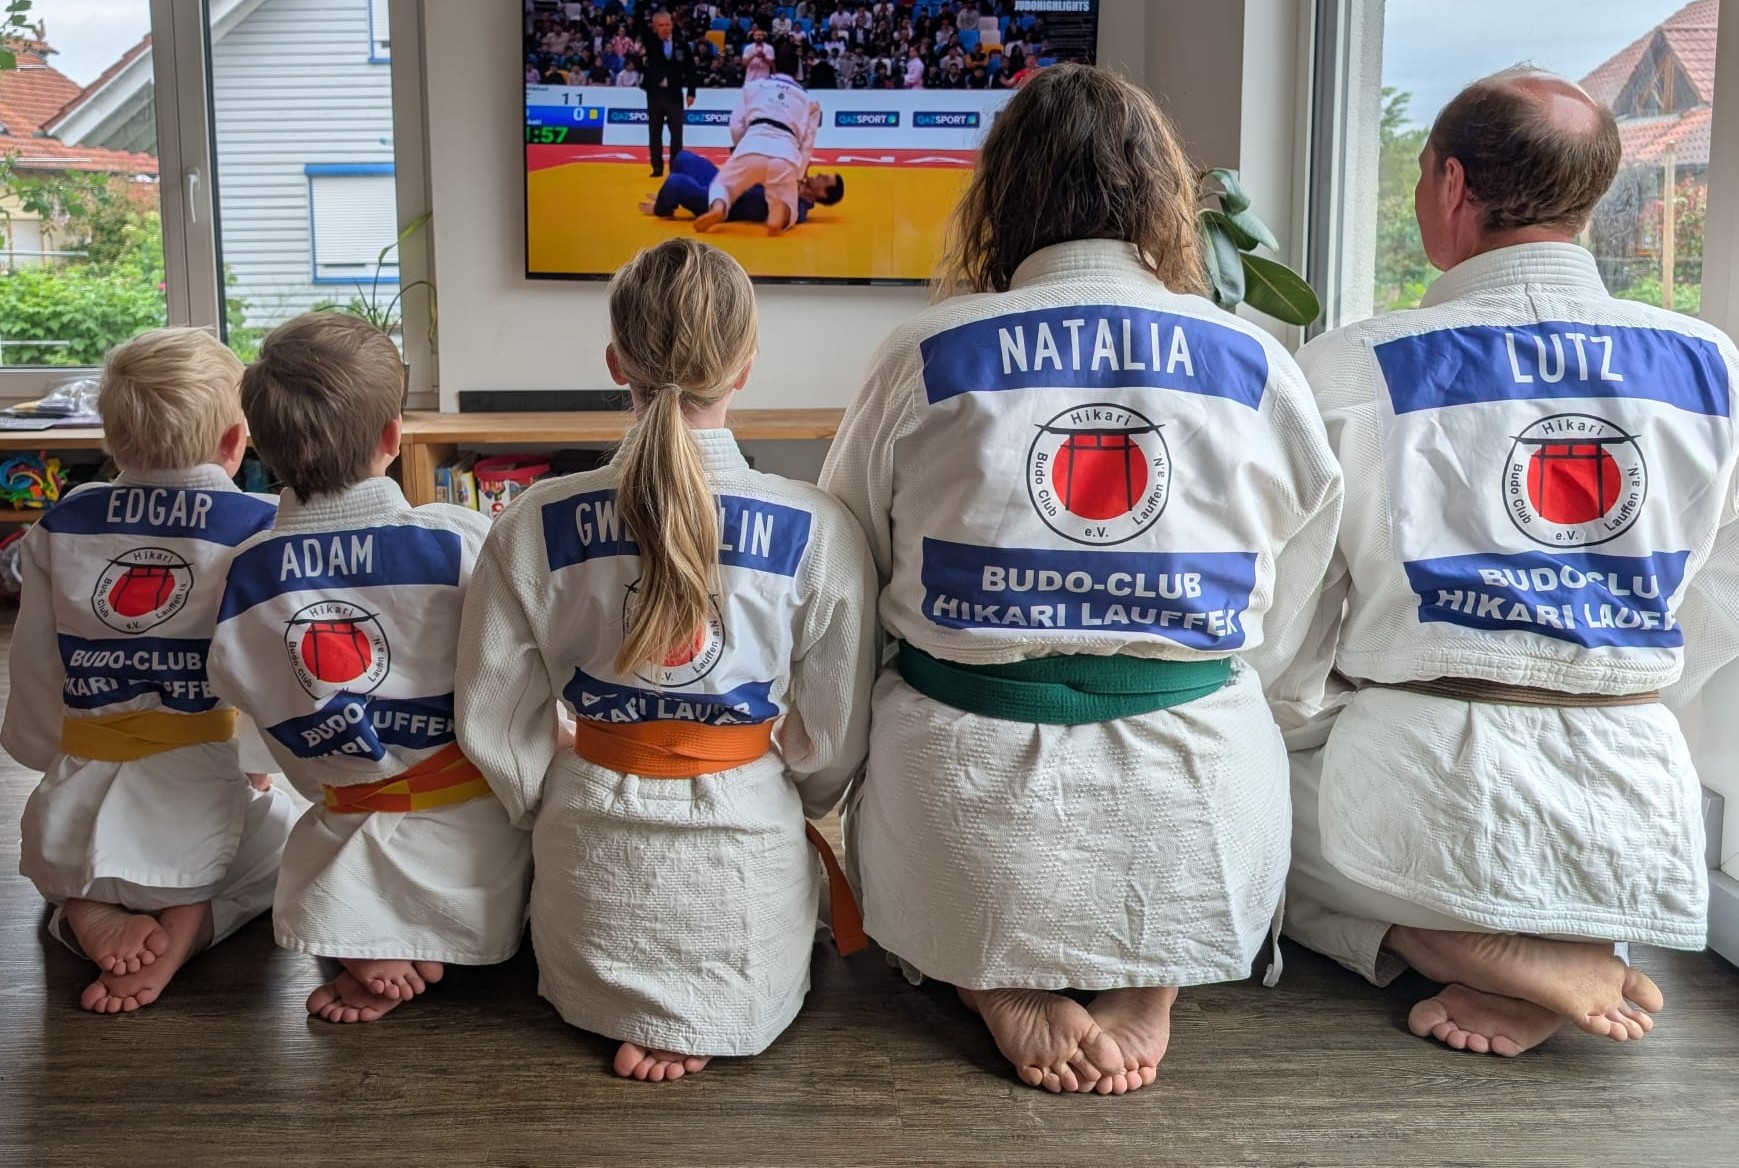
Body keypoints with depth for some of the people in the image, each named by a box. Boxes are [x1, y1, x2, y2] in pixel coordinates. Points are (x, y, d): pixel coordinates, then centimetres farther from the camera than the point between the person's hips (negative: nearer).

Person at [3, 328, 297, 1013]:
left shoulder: (58, 527, 1)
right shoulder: (261, 530, -11)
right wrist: (258, 764, 13)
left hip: (69, 829, 4)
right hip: (201, 820, -3)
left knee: (57, 871, 39)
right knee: (282, 831, 30)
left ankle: (85, 912, 3)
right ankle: (190, 923, 1)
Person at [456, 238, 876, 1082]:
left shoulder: (536, 524, -12)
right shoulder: (818, 530, -15)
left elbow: (496, 725, -4)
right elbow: (833, 741, -4)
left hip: (592, 858, 2)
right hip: (750, 848, -1)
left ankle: (631, 1009, 7)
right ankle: (702, 1020, 3)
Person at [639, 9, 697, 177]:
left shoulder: (681, 46, 1)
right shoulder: (650, 42, 2)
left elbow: (690, 70, 3)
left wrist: (691, 92, -2)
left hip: (675, 95, -1)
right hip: (654, 94, 1)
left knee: (676, 133, 1)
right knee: (655, 133, 5)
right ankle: (657, 168, 13)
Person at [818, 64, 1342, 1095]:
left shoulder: (922, 362, -4)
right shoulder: (1261, 367, 0)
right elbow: (1284, 633, 9)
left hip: (966, 811, 0)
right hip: (1193, 830, 1)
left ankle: (1000, 983, 6)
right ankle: (1154, 980, 9)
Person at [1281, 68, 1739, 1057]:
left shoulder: (1354, 367, -10)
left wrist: (1290, 733, 14)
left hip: (1430, 773, -6)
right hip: (1639, 790, 6)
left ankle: (1514, 962, -1)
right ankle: (1573, 956, 4)